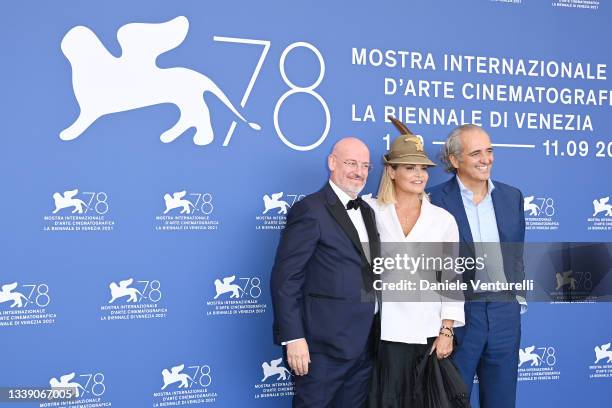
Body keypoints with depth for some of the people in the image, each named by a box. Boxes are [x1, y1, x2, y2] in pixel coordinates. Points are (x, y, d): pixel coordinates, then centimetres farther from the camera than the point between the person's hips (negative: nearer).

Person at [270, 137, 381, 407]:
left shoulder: (367, 212, 14)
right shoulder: (310, 210, -11)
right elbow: (285, 279, -15)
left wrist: (375, 334, 11)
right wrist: (293, 338, -20)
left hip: (364, 345, 7)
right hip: (325, 345, -7)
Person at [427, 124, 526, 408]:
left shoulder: (512, 196, 8)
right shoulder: (435, 200, -9)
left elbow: (516, 254, 16)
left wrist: (518, 295, 10)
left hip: (505, 312, 5)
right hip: (457, 314, -4)